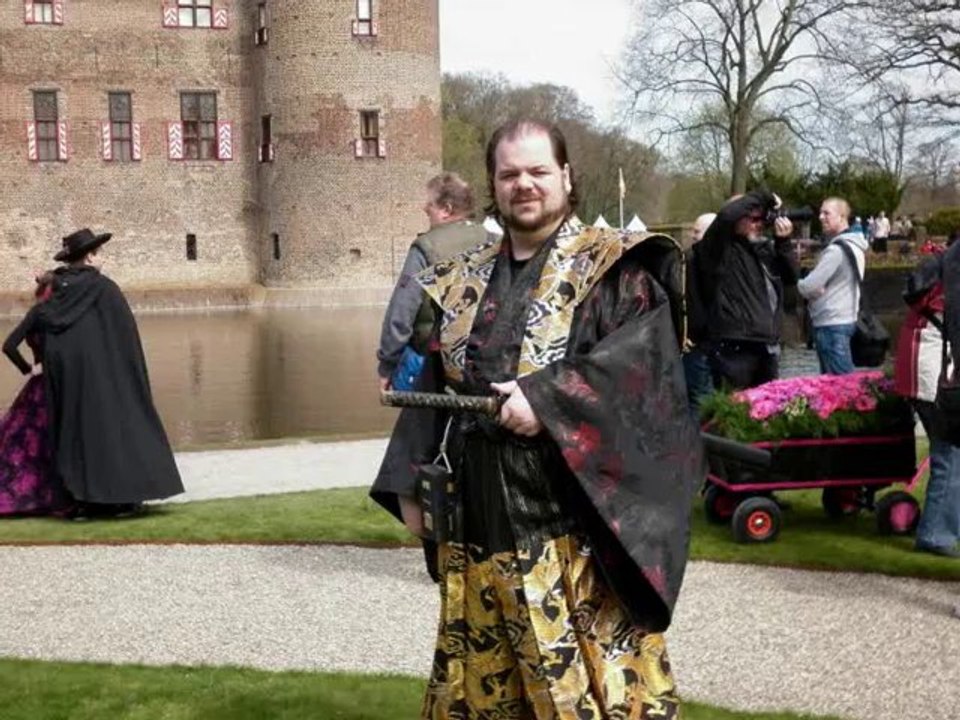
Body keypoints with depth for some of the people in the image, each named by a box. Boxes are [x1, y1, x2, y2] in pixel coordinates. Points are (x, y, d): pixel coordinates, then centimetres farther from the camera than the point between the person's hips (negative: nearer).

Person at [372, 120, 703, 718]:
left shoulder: (613, 267, -2)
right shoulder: (463, 282, 14)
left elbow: (644, 350, -17)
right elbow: (432, 386, 15)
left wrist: (548, 398, -25)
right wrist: (409, 484, 9)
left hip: (576, 522, -5)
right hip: (478, 521, 5)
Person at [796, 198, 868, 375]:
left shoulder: (837, 250, -18)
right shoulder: (853, 245, 14)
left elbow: (808, 286, -19)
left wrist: (799, 283, 3)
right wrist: (817, 290, -3)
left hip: (831, 324, -10)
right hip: (845, 319, 10)